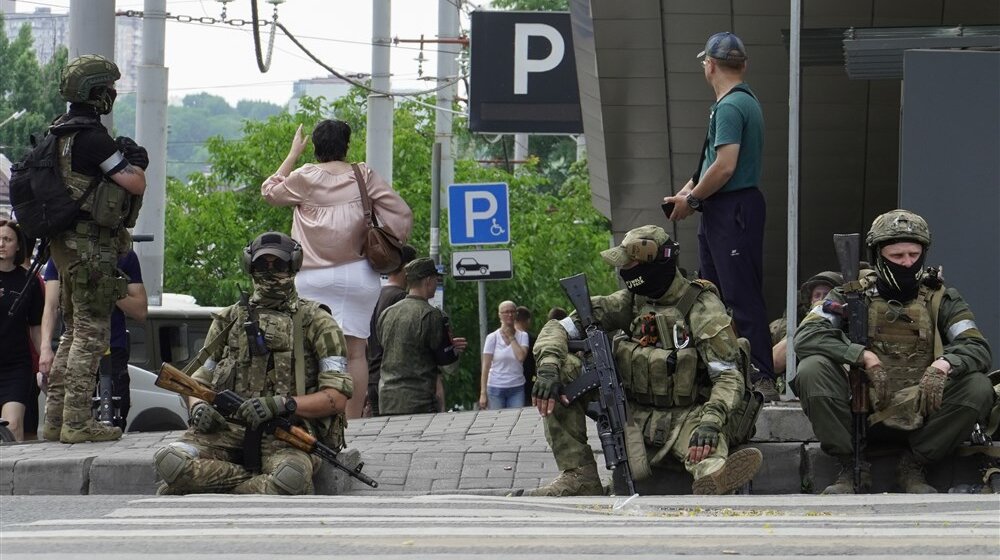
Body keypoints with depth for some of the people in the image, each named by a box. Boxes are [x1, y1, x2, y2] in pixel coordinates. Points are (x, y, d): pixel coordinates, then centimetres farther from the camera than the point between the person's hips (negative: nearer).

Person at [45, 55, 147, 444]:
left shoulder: (58, 131, 11)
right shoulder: (92, 138, -19)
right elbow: (135, 184, -19)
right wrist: (135, 160, 2)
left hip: (65, 242, 10)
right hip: (92, 246, -10)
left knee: (74, 330, 17)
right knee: (92, 332, -6)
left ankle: (56, 413, 20)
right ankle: (77, 422, -7)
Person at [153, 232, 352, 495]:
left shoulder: (316, 322, 11)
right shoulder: (231, 320, 23)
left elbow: (337, 397, 2)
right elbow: (201, 380, 27)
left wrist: (282, 404, -14)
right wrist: (199, 408, 1)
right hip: (229, 427, 3)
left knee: (290, 475, -41)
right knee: (170, 461, -30)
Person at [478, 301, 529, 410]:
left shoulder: (522, 336, 4)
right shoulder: (492, 338, 0)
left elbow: (521, 356, -14)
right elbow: (486, 367, -1)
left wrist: (511, 337, -6)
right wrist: (483, 393, -6)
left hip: (517, 388, 1)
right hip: (496, 388, -1)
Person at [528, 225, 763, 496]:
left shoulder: (702, 308, -10)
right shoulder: (631, 301, 6)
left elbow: (729, 376, -16)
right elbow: (559, 329, 3)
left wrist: (711, 421, -36)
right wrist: (548, 366, -20)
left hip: (685, 418, -5)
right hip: (634, 415, 5)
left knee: (708, 439, -41)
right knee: (564, 367, -10)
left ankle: (713, 477, -80)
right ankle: (579, 476, -15)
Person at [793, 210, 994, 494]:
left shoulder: (940, 299, 8)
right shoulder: (854, 296, 5)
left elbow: (978, 349, -5)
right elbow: (805, 337, -9)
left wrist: (944, 364, -27)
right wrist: (864, 356, -22)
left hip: (921, 415, 1)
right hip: (864, 414, -1)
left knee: (978, 388, -24)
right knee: (812, 369, -24)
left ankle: (913, 466, -7)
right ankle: (851, 468, -12)